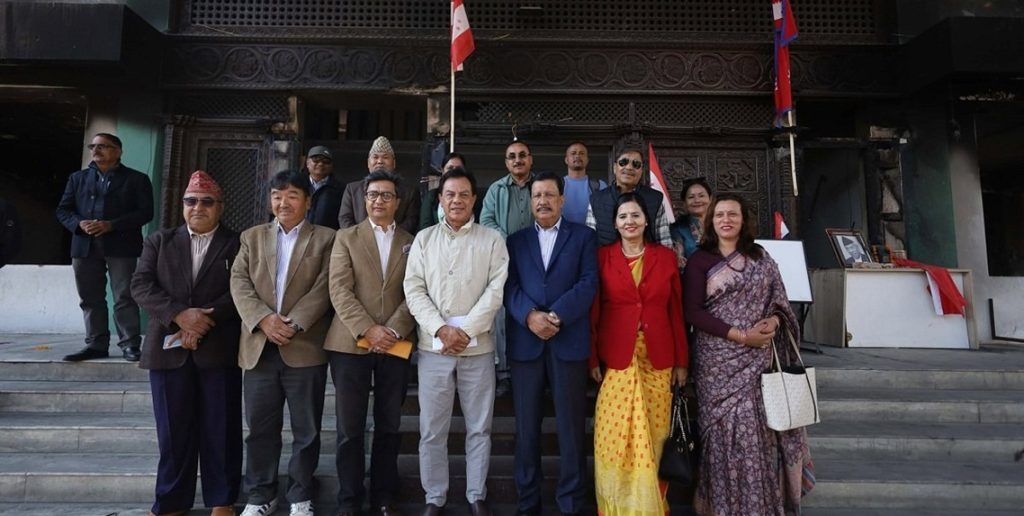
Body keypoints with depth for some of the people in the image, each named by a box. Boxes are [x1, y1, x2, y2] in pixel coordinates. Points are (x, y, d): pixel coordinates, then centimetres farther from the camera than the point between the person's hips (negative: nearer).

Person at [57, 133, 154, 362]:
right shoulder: (78, 178, 18)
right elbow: (63, 210, 13)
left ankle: (130, 344, -1)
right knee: (91, 299, 7)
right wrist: (79, 223, -9)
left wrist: (111, 225, -15)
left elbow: (145, 212, -5)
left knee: (124, 297, -5)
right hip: (85, 246, 5)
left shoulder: (136, 179, 5)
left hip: (121, 246, -4)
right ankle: (96, 345, 14)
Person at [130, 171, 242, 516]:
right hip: (169, 348, 2)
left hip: (219, 350, -2)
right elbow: (141, 286, 2)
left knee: (220, 429, 4)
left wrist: (202, 322, -16)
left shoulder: (237, 245, 5)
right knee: (173, 430, 8)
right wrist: (179, 314, -14)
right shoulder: (159, 241, 14)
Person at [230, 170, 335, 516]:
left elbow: (324, 288, -6)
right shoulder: (252, 237, 14)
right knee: (260, 428, 12)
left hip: (305, 348, -2)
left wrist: (293, 323, -16)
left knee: (306, 430, 7)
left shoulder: (325, 239, 4)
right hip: (259, 348, 3)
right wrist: (264, 319, -13)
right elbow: (239, 283, 3)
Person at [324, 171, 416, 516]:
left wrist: (394, 330, -12)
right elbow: (340, 291, -5)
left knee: (389, 425, 10)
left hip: (395, 345, 2)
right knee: (350, 427, 4)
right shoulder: (346, 238, 6)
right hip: (351, 343, -1)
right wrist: (367, 329, -15)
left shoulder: (411, 243, 10)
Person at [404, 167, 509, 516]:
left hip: (478, 347, -1)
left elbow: (496, 290, -4)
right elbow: (414, 289, 1)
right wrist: (441, 329, -12)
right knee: (432, 429, 8)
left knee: (479, 427, 9)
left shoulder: (492, 240, 4)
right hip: (433, 346, 1)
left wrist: (465, 331, -12)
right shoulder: (424, 239, 8)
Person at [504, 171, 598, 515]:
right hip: (525, 342, 2)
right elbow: (510, 287, 3)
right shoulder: (516, 240, 14)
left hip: (569, 341, -1)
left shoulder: (584, 236, 9)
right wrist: (530, 316, -16)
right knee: (526, 427, 8)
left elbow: (589, 283, -3)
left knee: (571, 427, 4)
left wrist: (556, 316, -15)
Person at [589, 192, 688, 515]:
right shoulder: (603, 257, 2)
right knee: (615, 435, -1)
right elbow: (593, 312, 1)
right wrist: (592, 360, -3)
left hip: (658, 359, 2)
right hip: (617, 358, -1)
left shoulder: (666, 257, 6)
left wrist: (681, 361, 5)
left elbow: (676, 312, 7)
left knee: (655, 433, 7)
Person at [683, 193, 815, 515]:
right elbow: (693, 311, -8)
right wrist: (741, 335, -14)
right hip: (720, 359, -3)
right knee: (729, 430, -3)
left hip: (760, 358, 3)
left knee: (763, 427, 3)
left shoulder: (760, 258, 11)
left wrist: (774, 321, -9)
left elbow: (778, 299, 14)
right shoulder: (700, 260, -1)